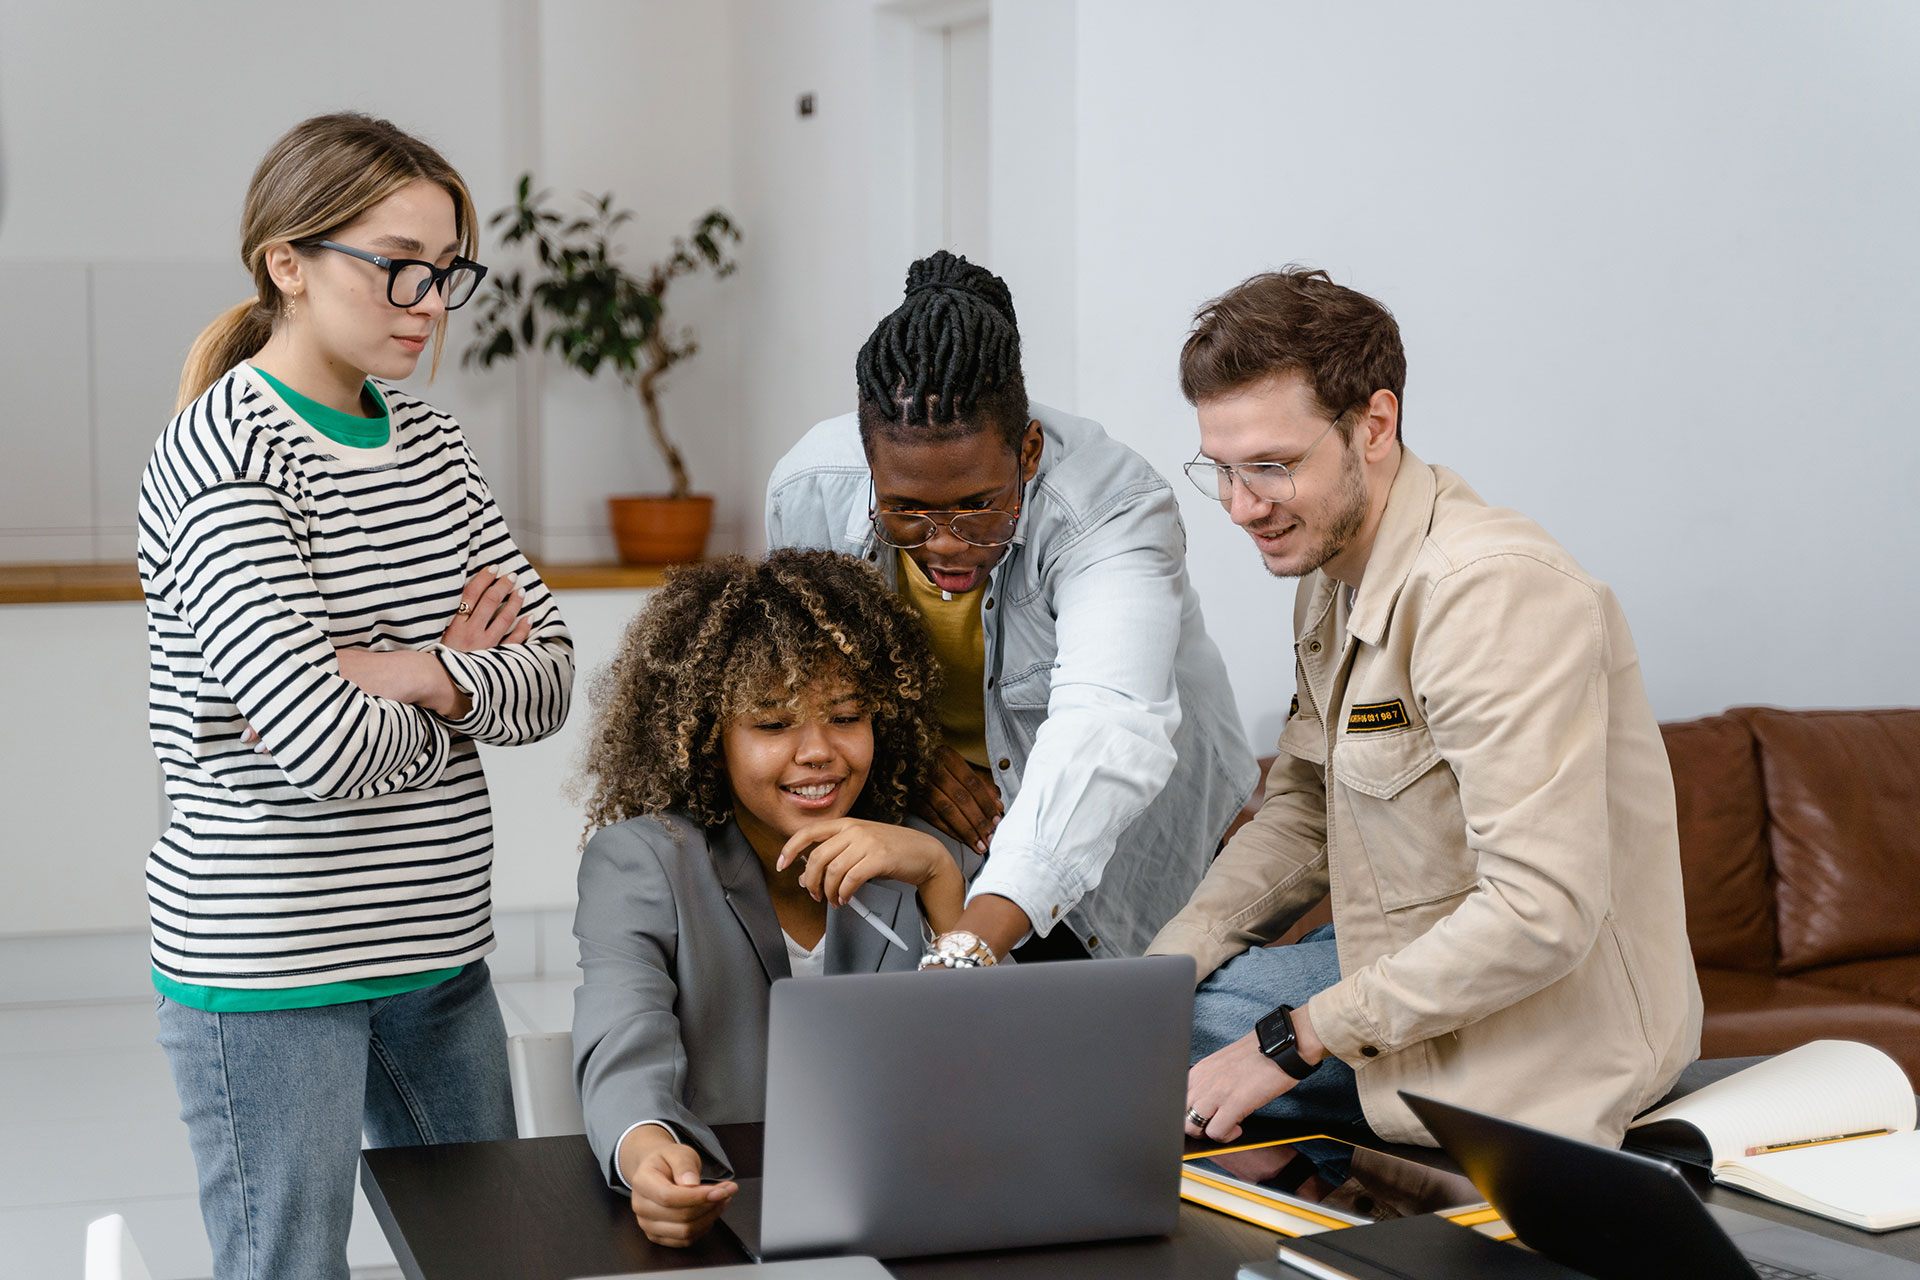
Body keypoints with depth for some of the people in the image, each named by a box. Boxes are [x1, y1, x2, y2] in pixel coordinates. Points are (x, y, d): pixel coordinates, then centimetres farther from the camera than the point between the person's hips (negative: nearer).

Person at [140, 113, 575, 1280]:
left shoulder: (429, 440, 8)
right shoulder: (220, 459, -15)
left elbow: (550, 676, 3)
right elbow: (333, 753, -24)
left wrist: (416, 677, -14)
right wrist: (466, 677, -6)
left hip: (438, 941, 7)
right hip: (269, 959, -7)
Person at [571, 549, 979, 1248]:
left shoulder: (922, 861, 10)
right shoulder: (637, 861, 1)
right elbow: (625, 1053, -15)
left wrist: (939, 876, -11)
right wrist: (646, 1150, -38)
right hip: (712, 1215, -2)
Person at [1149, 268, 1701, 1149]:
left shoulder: (1495, 593, -25)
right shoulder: (1331, 575, 6)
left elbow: (1543, 913, -30)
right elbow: (1302, 814, 15)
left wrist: (1293, 1040, -25)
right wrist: (1159, 968, -1)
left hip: (1546, 1030, -9)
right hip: (1419, 963, 9)